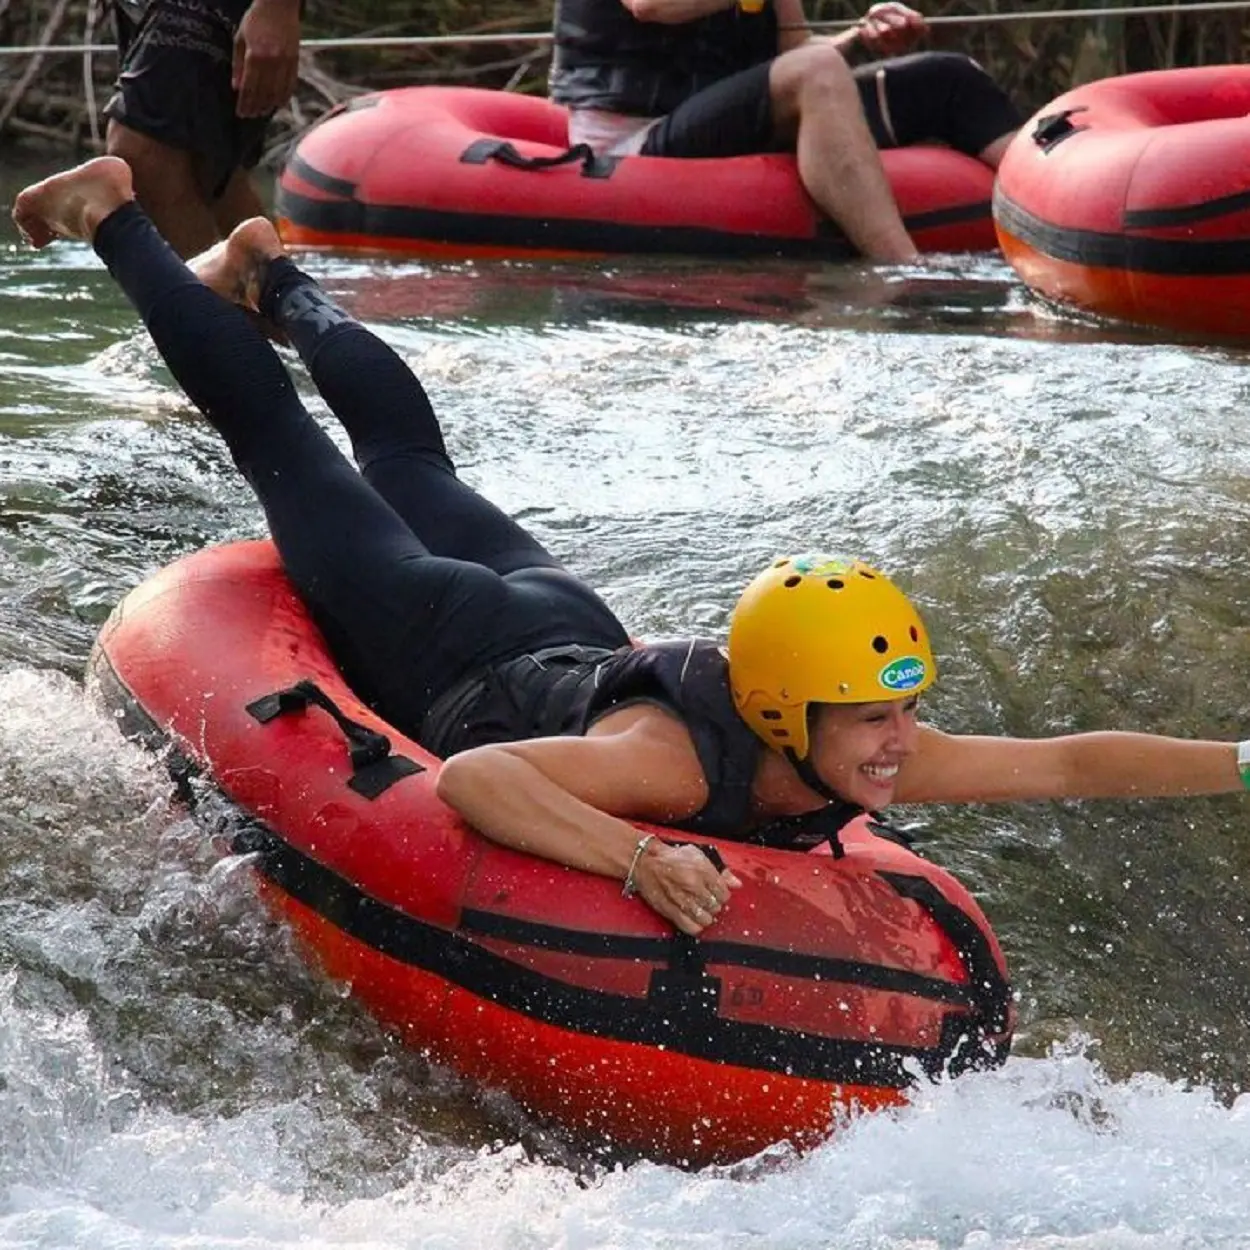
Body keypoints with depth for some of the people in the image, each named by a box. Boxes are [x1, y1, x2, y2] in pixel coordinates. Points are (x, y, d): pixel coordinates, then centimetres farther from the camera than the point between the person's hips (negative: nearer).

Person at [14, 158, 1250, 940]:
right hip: (449, 654, -5)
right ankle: (114, 220, 35)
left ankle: (270, 274, 57)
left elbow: (1073, 761, -30)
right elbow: (468, 778, -57)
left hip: (569, 629, 5)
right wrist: (638, 858, -69)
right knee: (285, 447, 16)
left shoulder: (876, 757, -30)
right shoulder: (670, 759, -46)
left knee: (412, 462, 31)